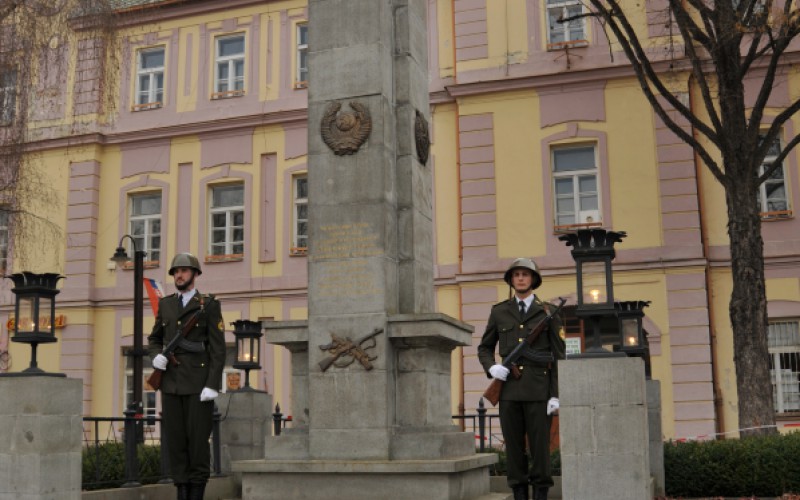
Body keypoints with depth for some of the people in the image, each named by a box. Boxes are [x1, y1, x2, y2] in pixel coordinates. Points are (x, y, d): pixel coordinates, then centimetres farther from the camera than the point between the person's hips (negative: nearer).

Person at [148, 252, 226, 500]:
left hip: (199, 383, -4)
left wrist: (212, 385, -14)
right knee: (174, 438, 3)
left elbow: (218, 349, -5)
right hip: (171, 382, 4)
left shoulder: (209, 305, 0)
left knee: (198, 439, -4)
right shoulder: (165, 304, 13)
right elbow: (154, 339, 23)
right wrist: (156, 356, -1)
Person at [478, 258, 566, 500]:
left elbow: (559, 356, 1)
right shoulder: (499, 312, 11)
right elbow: (484, 348, 17)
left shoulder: (548, 312, 4)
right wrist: (491, 367, -5)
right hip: (509, 388, 2)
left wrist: (556, 394, -7)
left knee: (540, 444, -1)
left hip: (538, 388, -2)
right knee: (513, 444, 3)